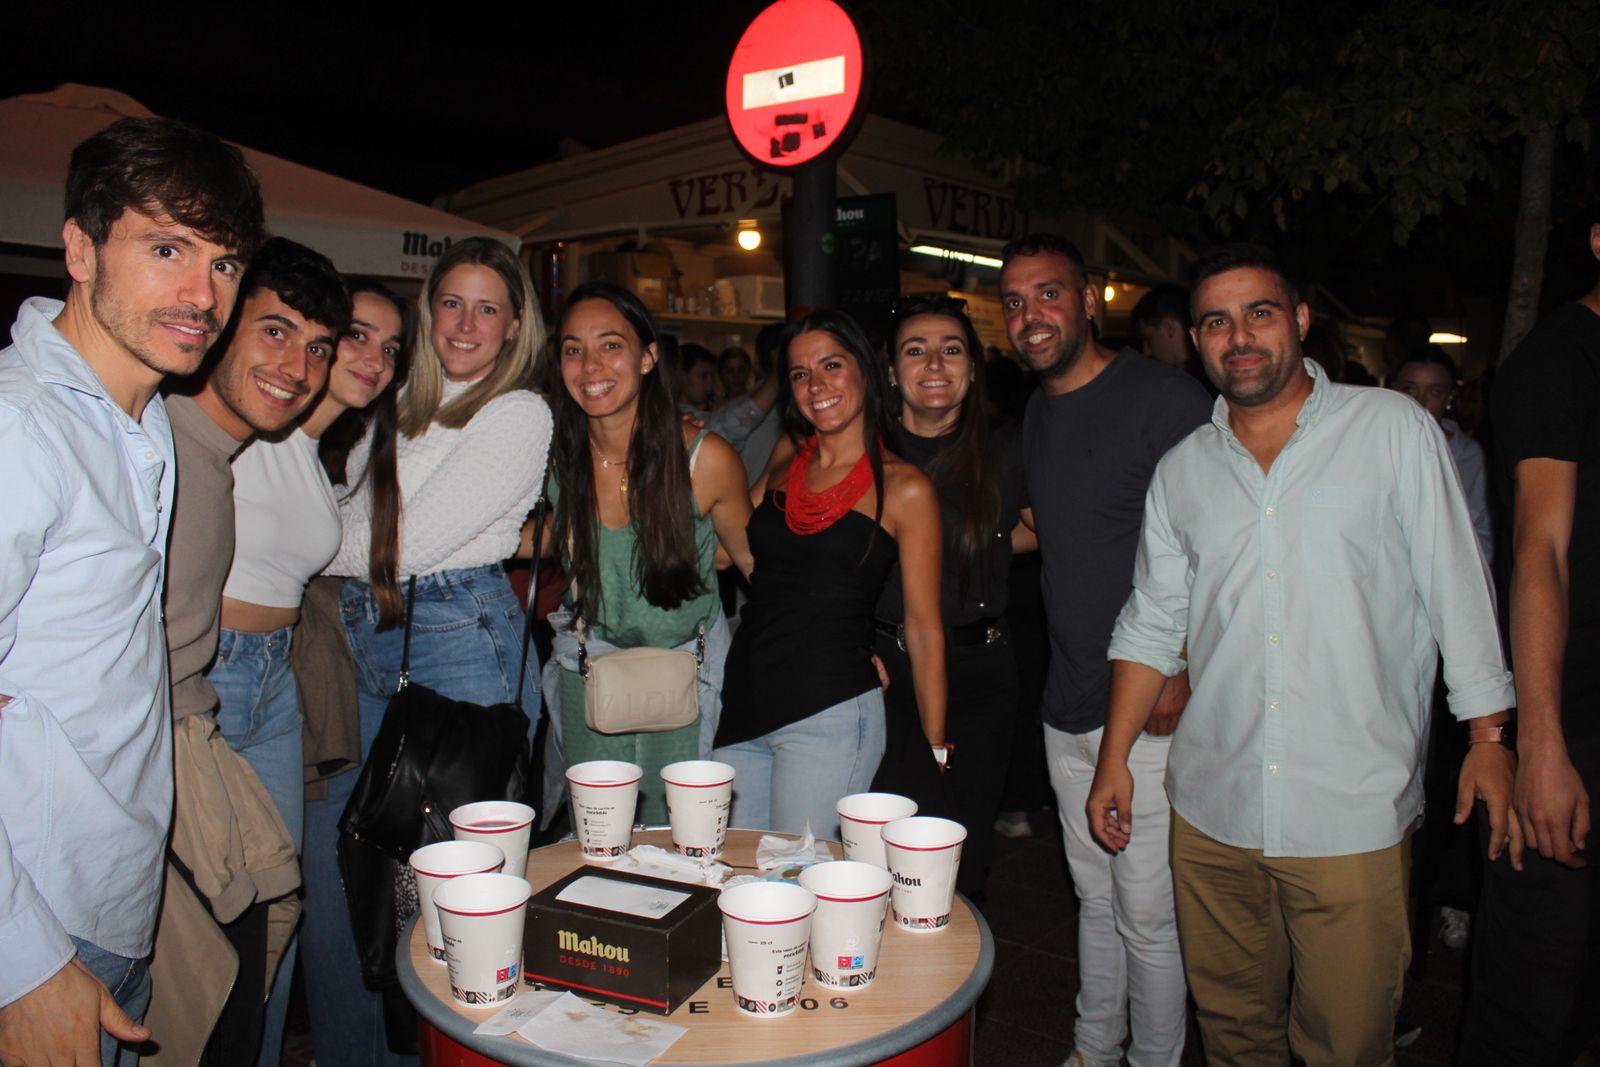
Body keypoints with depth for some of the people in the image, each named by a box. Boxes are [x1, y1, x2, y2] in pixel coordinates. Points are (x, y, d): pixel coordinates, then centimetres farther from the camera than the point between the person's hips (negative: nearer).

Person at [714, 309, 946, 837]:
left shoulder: (904, 487, -5)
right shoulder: (782, 472, 11)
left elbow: (924, 629, -3)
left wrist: (937, 751, -3)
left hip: (829, 713, -5)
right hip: (744, 705, 6)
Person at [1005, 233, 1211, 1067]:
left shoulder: (1163, 397, -12)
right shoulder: (1037, 413, 12)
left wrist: (1185, 670, -22)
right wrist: (1035, 529, 7)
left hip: (1149, 710, -7)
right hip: (1069, 708, 7)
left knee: (1147, 916, 5)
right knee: (1096, 899, 21)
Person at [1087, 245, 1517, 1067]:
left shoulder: (1393, 429, 0)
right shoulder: (1181, 471, 8)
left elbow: (1457, 588, 2)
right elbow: (1151, 626, 11)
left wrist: (1490, 737, -1)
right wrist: (1114, 759, 8)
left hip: (1353, 813, -3)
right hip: (1211, 810, 3)